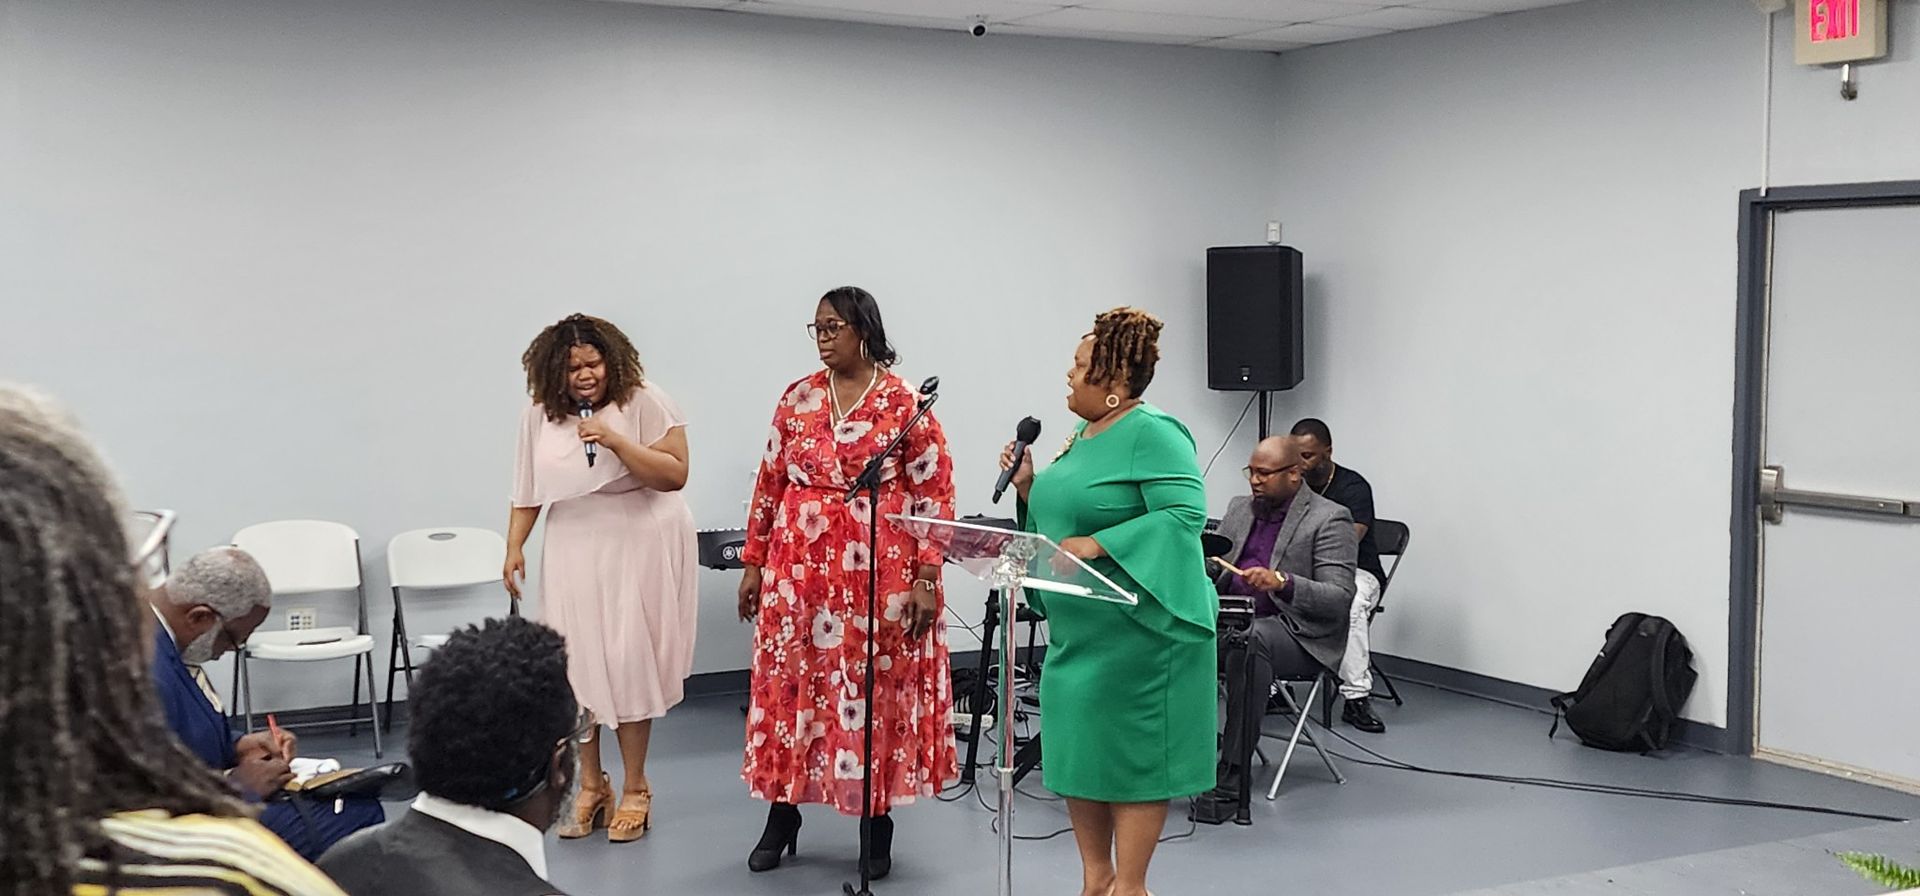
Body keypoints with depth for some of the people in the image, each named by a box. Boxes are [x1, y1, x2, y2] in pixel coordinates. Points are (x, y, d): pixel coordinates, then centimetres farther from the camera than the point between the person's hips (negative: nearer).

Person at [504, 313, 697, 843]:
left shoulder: (643, 402, -9)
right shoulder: (539, 415, 5)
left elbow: (675, 474, -15)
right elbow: (529, 491, 12)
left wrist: (615, 440, -22)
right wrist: (514, 547, 5)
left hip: (639, 547, -4)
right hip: (574, 550, 4)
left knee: (629, 662, -1)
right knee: (576, 664, 4)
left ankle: (634, 789, 12)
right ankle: (590, 787, 18)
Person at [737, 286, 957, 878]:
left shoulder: (904, 402, -5)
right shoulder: (798, 399, 7)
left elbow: (934, 494, -6)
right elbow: (769, 485, 11)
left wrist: (926, 578, -11)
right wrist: (753, 563, 9)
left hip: (878, 573, -3)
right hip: (800, 569, 4)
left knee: (876, 687, 3)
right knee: (791, 684, 7)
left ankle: (879, 822, 16)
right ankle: (782, 813, 21)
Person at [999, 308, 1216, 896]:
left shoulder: (1153, 433, -13)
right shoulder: (1083, 438, 14)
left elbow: (1185, 513, -23)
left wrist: (1098, 546, -26)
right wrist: (1029, 488, 5)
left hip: (1135, 631, -9)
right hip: (1076, 630, 9)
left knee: (1130, 754, -1)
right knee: (1077, 752, 12)